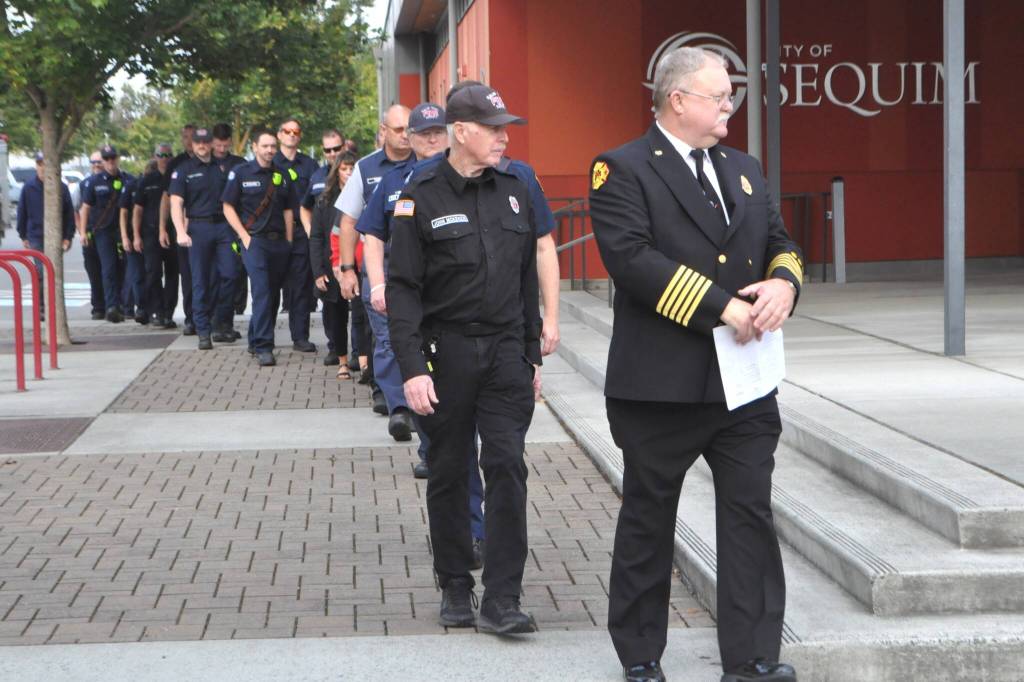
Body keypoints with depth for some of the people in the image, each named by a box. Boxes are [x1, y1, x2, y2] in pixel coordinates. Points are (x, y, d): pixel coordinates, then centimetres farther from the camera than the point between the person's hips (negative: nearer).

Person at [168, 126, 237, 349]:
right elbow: (176, 203, -3)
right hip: (199, 227, -2)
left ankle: (221, 325, 7)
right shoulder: (183, 170, 4)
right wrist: (181, 231, -17)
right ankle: (203, 332, 4)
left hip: (224, 225, 2)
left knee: (229, 274, -5)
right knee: (201, 281, 0)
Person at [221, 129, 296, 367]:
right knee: (262, 291, -16)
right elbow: (228, 207, 1)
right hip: (255, 240, -5)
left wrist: (288, 241, 8)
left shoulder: (282, 176, 12)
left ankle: (256, 340, 22)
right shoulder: (241, 173, 1)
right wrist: (245, 236, -7)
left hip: (279, 242, 5)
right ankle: (263, 347, -19)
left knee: (273, 293, 8)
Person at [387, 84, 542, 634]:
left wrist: (532, 356, 15)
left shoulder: (514, 192, 10)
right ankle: (455, 587, 20)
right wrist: (412, 367, -14)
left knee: (507, 466, -6)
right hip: (445, 354, -3)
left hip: (506, 352, 3)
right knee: (448, 473, 7)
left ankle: (502, 600, -5)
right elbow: (402, 289, -7)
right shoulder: (421, 198, -4)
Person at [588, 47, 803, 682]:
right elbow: (632, 257, -20)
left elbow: (781, 242, 15)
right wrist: (722, 307, -21)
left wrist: (783, 283, -9)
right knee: (648, 523, 8)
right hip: (662, 385, -5)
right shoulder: (623, 170, -7)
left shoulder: (745, 169, 15)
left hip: (745, 383, 5)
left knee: (752, 516, 2)